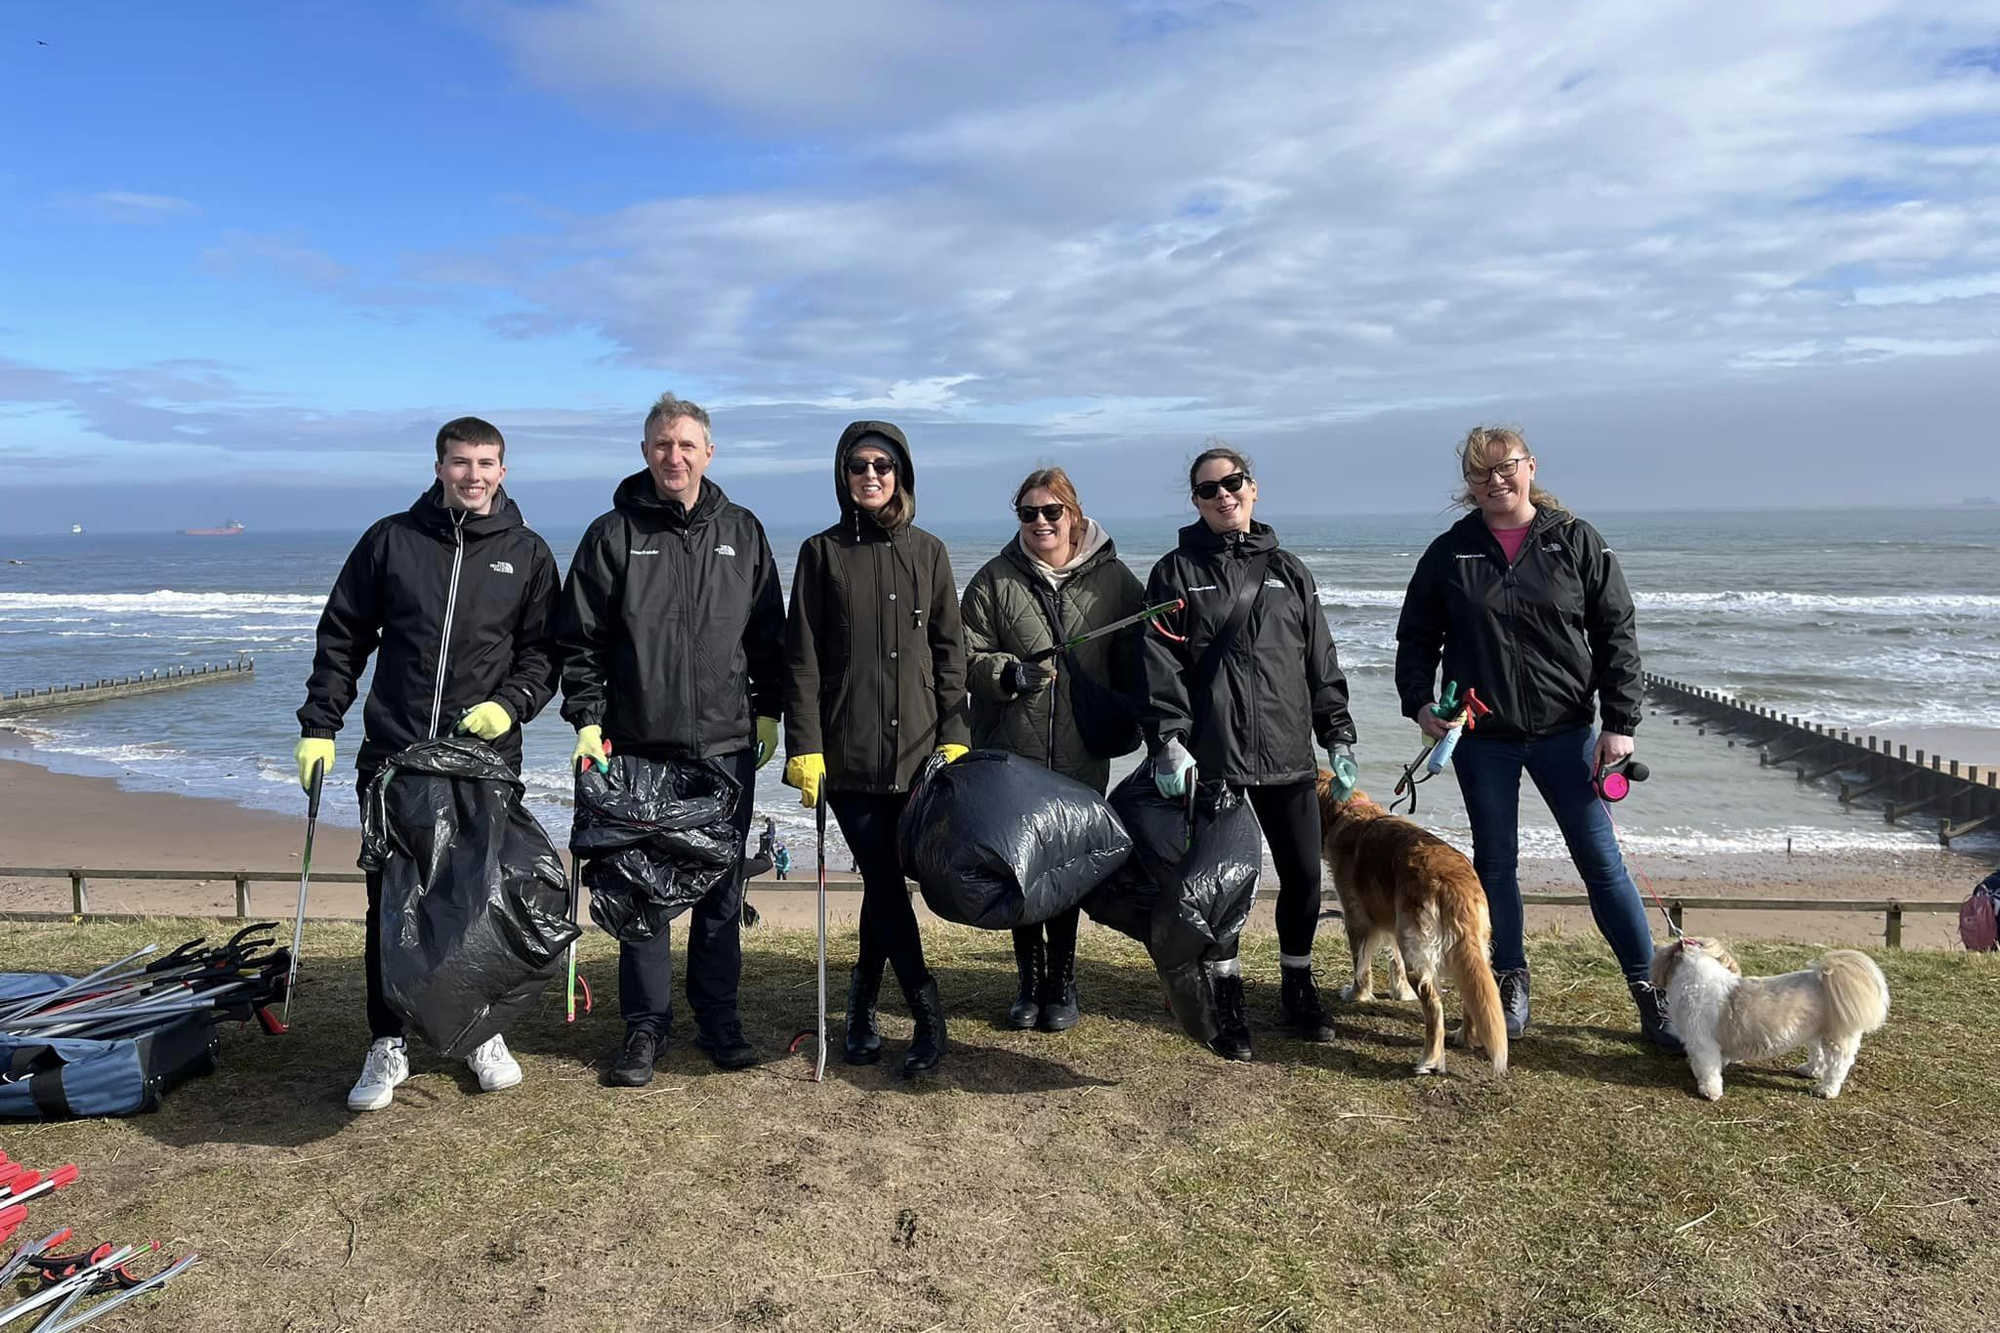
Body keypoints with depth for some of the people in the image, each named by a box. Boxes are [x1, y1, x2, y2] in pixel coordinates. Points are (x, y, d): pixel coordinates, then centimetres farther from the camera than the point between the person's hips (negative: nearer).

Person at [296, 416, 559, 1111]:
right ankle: (388, 1046, 16)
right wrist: (318, 725, 3)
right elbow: (341, 640, 9)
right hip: (392, 759, 0)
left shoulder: (527, 553, 7)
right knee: (389, 904, 3)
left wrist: (511, 703, -10)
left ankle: (483, 1032, 23)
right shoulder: (391, 540, 6)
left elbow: (543, 650, 8)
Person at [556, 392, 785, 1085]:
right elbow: (580, 639, 1)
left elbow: (768, 632, 13)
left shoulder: (742, 532, 8)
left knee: (722, 890, 8)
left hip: (727, 743, 2)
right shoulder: (613, 535, 2)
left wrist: (768, 710, 9)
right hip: (639, 745, -1)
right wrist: (587, 719, -7)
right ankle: (645, 1025, 17)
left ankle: (718, 1017, 21)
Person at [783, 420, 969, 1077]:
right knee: (884, 881, -4)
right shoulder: (822, 553, 4)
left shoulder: (928, 552, 10)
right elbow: (802, 659, 0)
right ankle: (928, 1016, 4)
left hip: (917, 750, 2)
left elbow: (949, 650, 9)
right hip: (848, 752, -2)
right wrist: (805, 748, -7)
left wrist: (954, 736, 0)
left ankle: (862, 1008, 22)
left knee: (885, 880, 6)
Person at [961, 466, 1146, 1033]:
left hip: (1081, 757, 0)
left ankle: (1062, 982, 21)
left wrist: (1125, 729, 2)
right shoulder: (996, 579, 3)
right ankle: (1030, 982, 21)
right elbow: (968, 657, 0)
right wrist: (1014, 673, -17)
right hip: (1012, 753, 0)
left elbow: (1135, 662, 8)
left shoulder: (1114, 580, 4)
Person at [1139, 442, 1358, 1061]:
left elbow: (1320, 660, 14)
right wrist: (1166, 741, -14)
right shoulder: (1176, 571, 3)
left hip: (1287, 757, 3)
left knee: (1303, 875, 6)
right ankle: (1228, 1000, 21)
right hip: (1210, 759, -3)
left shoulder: (1288, 569, 12)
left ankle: (1297, 988, 27)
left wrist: (1337, 735, 10)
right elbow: (1160, 664, -4)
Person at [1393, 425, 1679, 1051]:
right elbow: (1416, 639, 9)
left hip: (1565, 732, -1)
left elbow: (1616, 635, 0)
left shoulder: (1576, 541, -1)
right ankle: (1510, 983, 25)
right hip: (1481, 736, 1)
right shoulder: (1449, 554, 2)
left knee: (1602, 862, 2)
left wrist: (1620, 723, -6)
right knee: (1495, 862, 10)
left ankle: (1651, 993, 12)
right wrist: (1419, 702, -7)